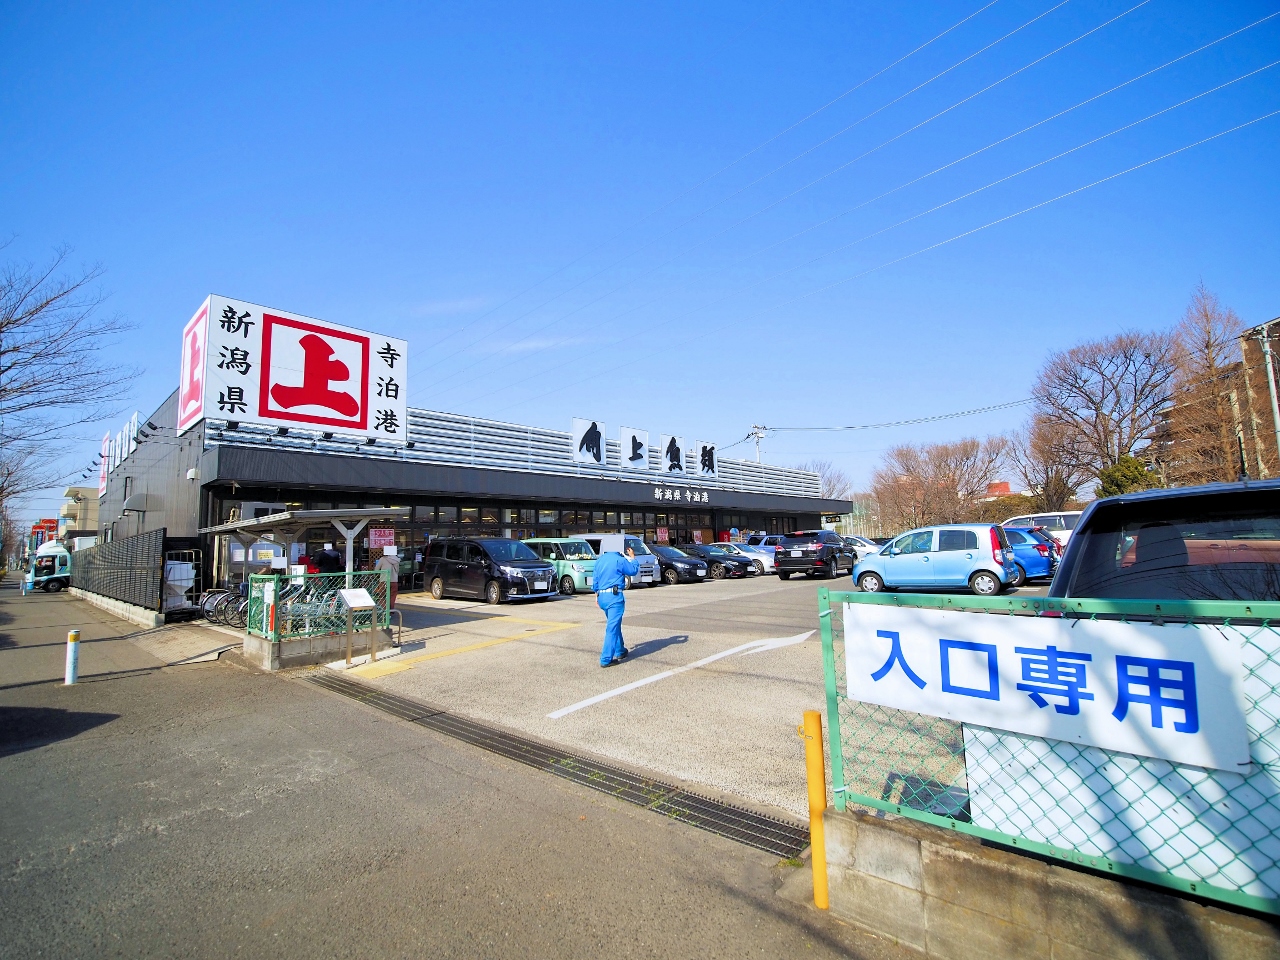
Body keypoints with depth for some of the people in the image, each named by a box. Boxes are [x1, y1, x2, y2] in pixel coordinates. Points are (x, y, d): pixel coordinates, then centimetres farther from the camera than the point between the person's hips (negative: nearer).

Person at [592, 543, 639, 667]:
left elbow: (595, 580, 15)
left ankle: (620, 651, 34)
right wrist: (632, 557, 18)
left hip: (602, 596, 8)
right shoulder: (619, 560, -11)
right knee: (612, 628, -6)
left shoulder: (600, 560, 10)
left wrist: (597, 596, 24)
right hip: (614, 596, -8)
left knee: (615, 625, 22)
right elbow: (634, 570, 3)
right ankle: (606, 659, -8)